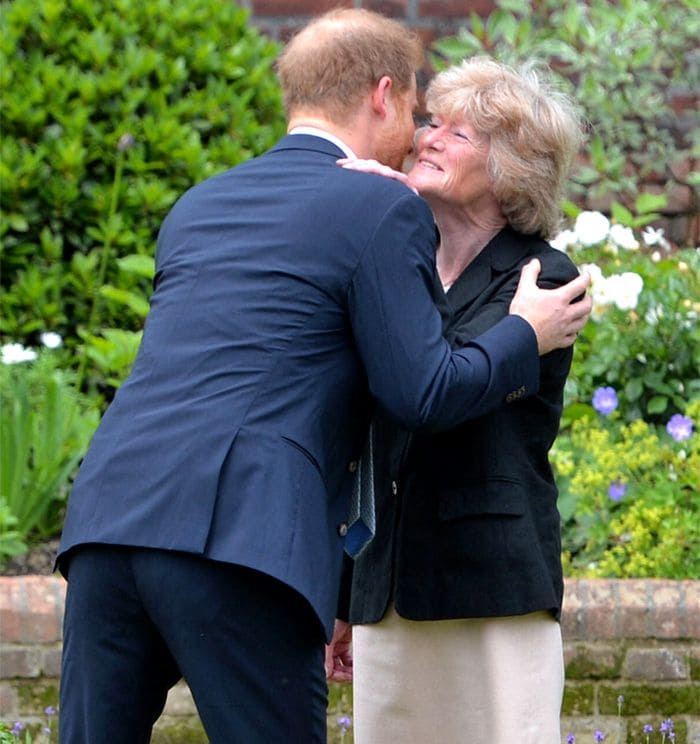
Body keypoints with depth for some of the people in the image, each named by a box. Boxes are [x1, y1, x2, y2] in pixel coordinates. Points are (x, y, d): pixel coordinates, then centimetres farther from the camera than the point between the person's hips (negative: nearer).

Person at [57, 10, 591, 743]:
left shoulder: (196, 206, 25)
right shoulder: (381, 209, 3)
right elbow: (422, 392, -1)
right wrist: (527, 334, 15)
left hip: (109, 515, 7)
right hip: (237, 537, -6)